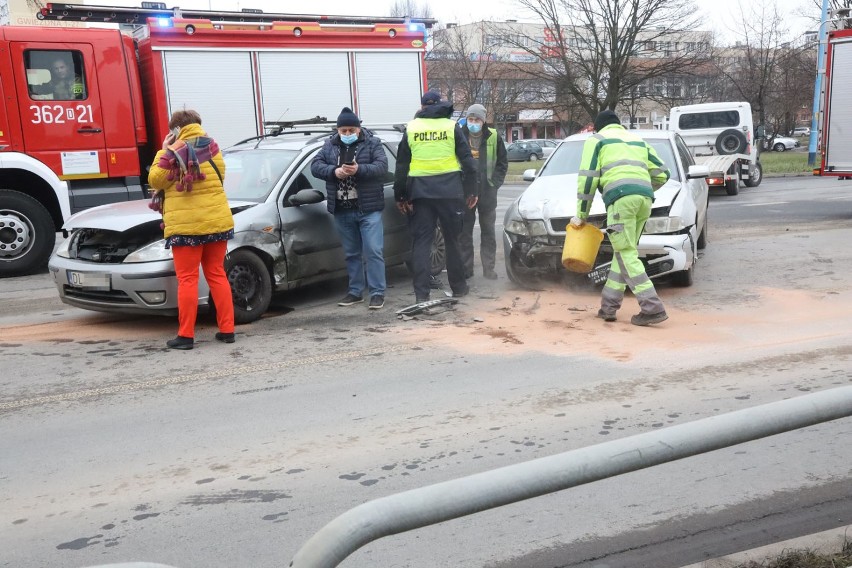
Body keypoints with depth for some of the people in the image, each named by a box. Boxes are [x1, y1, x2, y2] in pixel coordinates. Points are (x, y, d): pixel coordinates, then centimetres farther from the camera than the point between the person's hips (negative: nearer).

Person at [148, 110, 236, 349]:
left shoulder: (173, 152, -7)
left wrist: (164, 152, 4)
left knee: (187, 279, 1)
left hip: (185, 224, -4)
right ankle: (227, 329, 12)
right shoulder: (210, 145, 6)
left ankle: (185, 335, 2)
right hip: (217, 220, 4)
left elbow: (155, 180, -1)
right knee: (217, 275, 12)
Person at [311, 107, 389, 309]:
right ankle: (355, 291, 22)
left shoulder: (372, 143, 0)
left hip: (368, 209, -4)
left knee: (374, 251, -7)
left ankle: (377, 292, -2)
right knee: (351, 253, 13)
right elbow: (315, 166, 0)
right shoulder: (329, 146, 10)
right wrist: (334, 171, -18)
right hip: (342, 211, 4)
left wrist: (359, 169, -27)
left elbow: (382, 166, -12)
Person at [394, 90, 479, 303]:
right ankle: (458, 286, 21)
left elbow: (401, 165, 7)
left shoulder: (411, 128, 7)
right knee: (452, 239, 12)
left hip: (420, 192, 1)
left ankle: (421, 292, -1)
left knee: (421, 241, 4)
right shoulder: (451, 126, 3)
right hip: (449, 190, 0)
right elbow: (467, 160, 0)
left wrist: (400, 196, 11)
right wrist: (471, 190, 6)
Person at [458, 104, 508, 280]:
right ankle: (466, 268, 14)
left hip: (487, 193, 0)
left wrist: (495, 183, -2)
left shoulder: (494, 137, -1)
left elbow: (503, 162, 7)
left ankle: (489, 268, 14)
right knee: (464, 232, 5)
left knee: (488, 232, 7)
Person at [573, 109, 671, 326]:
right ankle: (609, 306, 13)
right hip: (645, 198, 6)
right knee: (624, 252, 12)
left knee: (626, 253, -5)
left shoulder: (596, 139, 17)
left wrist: (581, 215, 13)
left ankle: (652, 307, -13)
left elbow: (587, 179, 7)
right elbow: (662, 174, 26)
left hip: (621, 197, -6)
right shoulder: (638, 140, 33)